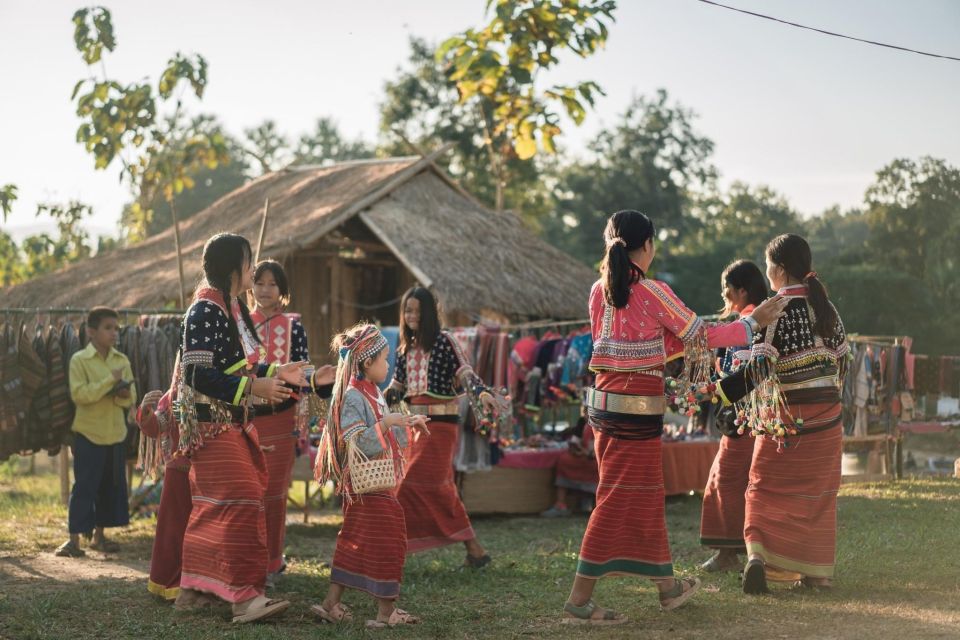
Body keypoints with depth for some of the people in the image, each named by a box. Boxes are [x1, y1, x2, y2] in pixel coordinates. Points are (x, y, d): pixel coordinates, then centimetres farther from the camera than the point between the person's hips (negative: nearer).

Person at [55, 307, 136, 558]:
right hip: (89, 434, -5)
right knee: (84, 487, -4)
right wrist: (110, 381, -19)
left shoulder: (122, 360, 8)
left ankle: (99, 535, 20)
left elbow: (132, 397, 6)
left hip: (116, 434, 5)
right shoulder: (79, 360, -6)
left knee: (111, 487, 9)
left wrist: (122, 394, -17)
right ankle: (74, 538, 0)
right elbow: (80, 394, -18)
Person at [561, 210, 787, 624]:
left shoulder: (599, 292, 8)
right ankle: (579, 602, -5)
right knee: (620, 500, -3)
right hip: (638, 406, -8)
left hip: (605, 400, 8)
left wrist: (681, 342, 19)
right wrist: (752, 323, 8)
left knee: (645, 496, 18)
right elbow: (703, 336, -4)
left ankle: (667, 585, 31)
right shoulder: (653, 293, -13)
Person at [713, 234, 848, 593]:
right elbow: (841, 359, 12)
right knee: (818, 492, 13)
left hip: (786, 416, -5)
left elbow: (760, 367, -22)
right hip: (826, 414, 5)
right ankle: (818, 571, 17)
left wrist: (718, 392, -23)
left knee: (766, 486, 3)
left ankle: (757, 553, -18)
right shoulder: (825, 306, 5)